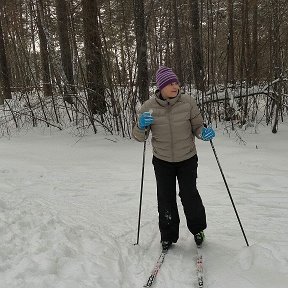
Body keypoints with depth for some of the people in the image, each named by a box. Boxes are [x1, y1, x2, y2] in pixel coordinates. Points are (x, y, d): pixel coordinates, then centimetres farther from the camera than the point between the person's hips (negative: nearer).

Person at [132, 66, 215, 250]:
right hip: (162, 161, 1)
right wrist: (142, 126, -26)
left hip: (187, 159, -1)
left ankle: (198, 228, 30)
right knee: (166, 198, 5)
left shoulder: (188, 102, -11)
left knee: (189, 195, 0)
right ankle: (168, 236, 27)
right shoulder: (149, 107, -10)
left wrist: (204, 132, -23)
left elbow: (197, 126, -1)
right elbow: (139, 137, -4)